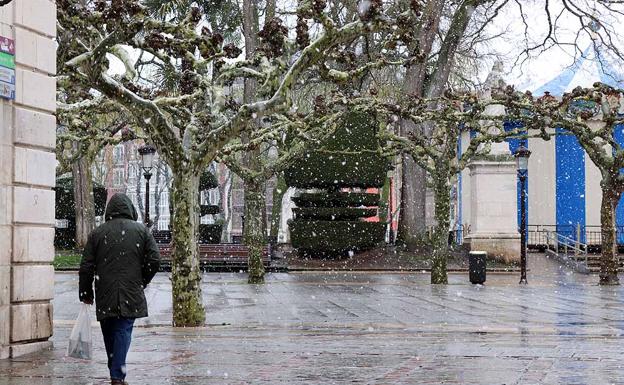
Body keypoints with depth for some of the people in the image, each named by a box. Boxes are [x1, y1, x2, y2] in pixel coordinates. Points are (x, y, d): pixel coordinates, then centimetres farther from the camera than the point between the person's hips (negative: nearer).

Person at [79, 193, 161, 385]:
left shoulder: (97, 233, 4)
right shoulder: (141, 230, 2)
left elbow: (86, 266, 3)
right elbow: (154, 259, -2)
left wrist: (86, 294, 11)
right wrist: (142, 282, 12)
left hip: (105, 297, 1)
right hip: (131, 295, -1)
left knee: (109, 334, 14)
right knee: (123, 331, -3)